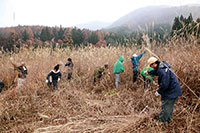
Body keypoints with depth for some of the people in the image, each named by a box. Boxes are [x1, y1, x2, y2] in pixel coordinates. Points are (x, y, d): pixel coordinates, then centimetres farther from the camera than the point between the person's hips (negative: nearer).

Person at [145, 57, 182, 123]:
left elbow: (164, 84, -29)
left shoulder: (162, 71, -26)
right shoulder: (160, 67, 6)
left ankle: (161, 122, 10)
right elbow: (155, 71, 31)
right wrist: (148, 72, 47)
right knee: (170, 107, 23)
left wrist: (159, 92, -14)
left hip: (171, 92, -11)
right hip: (174, 90, 11)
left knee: (165, 107, 0)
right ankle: (168, 119, 39)